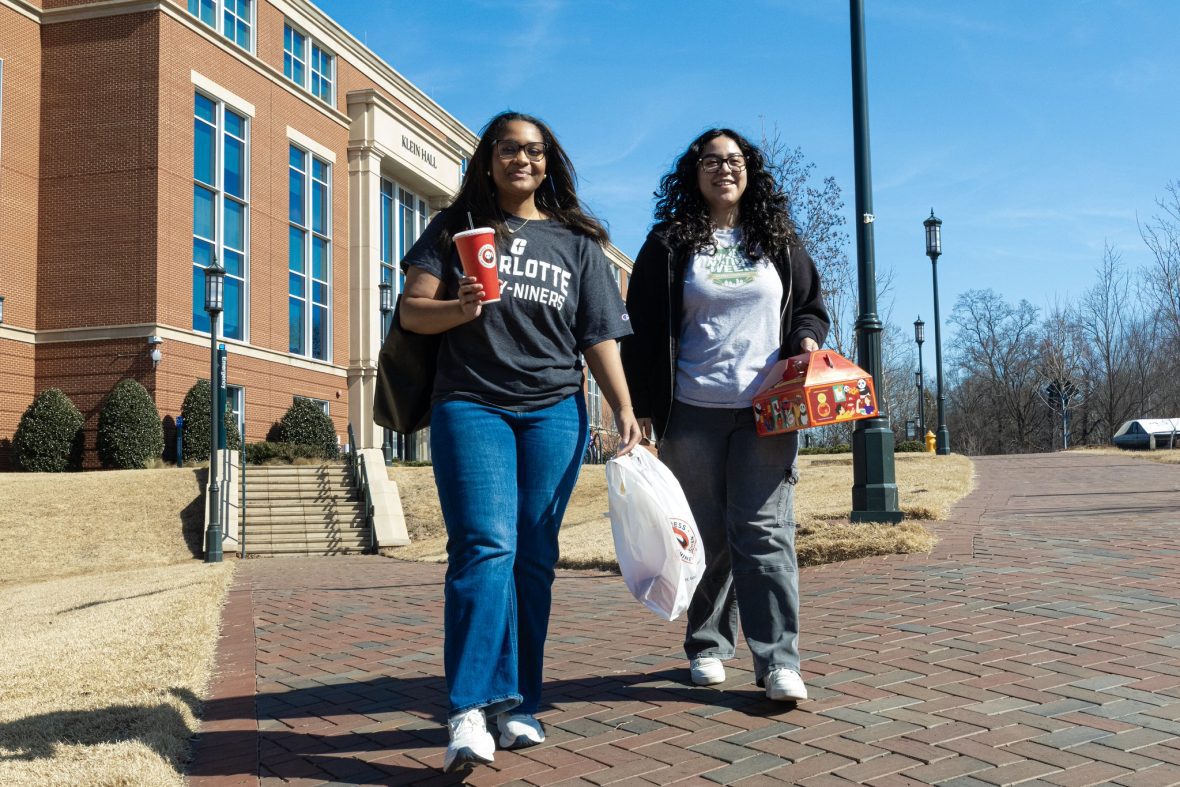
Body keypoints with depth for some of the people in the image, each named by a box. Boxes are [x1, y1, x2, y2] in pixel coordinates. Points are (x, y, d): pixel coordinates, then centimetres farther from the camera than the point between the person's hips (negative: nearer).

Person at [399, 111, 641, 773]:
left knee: (535, 558, 2)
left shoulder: (577, 240, 15)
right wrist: (459, 309, -17)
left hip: (554, 412, 2)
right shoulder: (457, 228, 12)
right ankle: (471, 711, -17)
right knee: (485, 547, -16)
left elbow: (599, 335, 11)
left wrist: (624, 408, -1)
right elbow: (412, 311, 5)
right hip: (471, 406, -2)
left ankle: (519, 705, 11)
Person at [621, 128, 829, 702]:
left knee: (764, 531, -6)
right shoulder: (669, 244, 7)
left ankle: (778, 661, -6)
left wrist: (807, 340, -3)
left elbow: (812, 305, 21)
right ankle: (706, 646, 20)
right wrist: (640, 406, -1)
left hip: (766, 410, 1)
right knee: (704, 536, 6)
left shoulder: (778, 241, 14)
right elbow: (642, 329, 6)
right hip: (693, 412, 0)